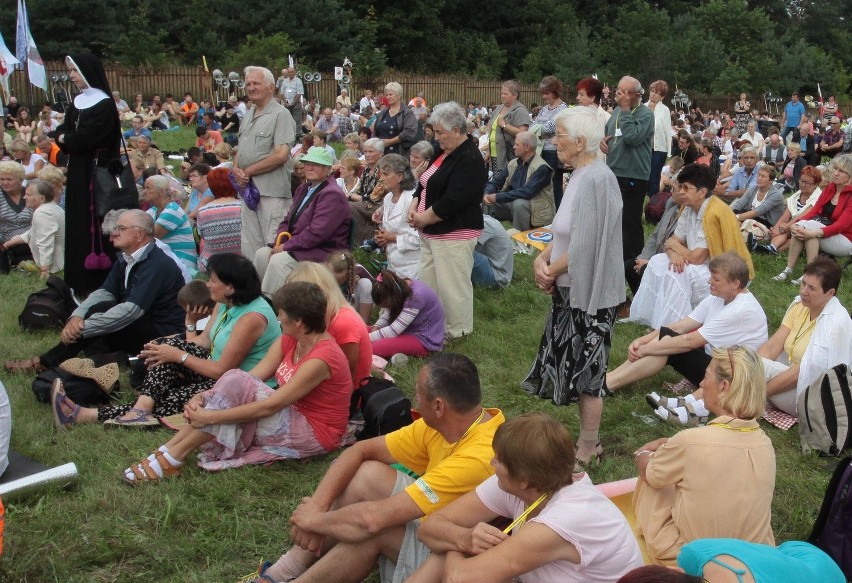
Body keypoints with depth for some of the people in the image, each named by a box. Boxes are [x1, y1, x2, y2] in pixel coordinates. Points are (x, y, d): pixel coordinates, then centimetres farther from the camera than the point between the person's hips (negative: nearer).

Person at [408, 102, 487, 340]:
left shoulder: (470, 160, -19)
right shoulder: (444, 152, 11)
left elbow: (452, 202, -25)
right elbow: (426, 184, 18)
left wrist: (423, 219, -16)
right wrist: (414, 207, 0)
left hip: (454, 234, -10)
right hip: (431, 231, 10)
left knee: (452, 285, -1)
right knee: (427, 280, 16)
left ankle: (458, 331, 14)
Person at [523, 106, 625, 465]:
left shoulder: (596, 180, -21)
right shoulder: (580, 176, 8)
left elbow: (583, 246, -22)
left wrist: (551, 271, -10)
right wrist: (543, 258, -2)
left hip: (589, 293, -9)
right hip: (571, 288, 9)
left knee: (587, 369, 3)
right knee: (576, 366, 16)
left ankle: (588, 448, 17)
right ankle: (587, 439, 29)